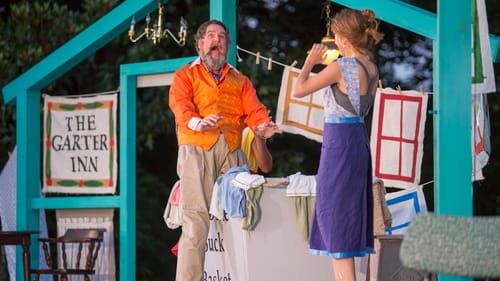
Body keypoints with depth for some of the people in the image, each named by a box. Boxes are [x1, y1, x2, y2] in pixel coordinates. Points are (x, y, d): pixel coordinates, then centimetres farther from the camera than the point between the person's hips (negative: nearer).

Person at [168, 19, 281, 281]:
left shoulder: (240, 80, 24)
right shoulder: (186, 75, 13)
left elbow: (253, 110, 8)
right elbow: (180, 105, -6)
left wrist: (262, 126, -15)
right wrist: (196, 122, -28)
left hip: (233, 152, 4)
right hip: (197, 150, -3)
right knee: (196, 222, -13)